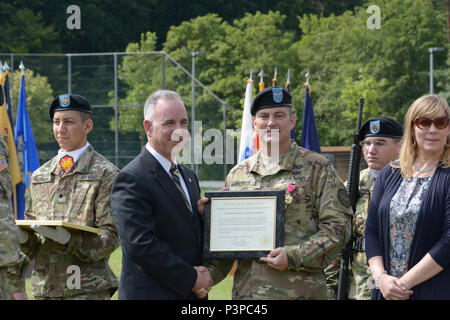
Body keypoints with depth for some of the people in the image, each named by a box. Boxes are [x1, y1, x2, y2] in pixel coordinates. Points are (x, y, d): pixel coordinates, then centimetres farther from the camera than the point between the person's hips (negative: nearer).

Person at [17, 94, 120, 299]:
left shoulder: (105, 174, -1)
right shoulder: (39, 176, 16)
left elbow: (112, 235, -7)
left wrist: (69, 239, -23)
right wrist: (22, 236, -5)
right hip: (44, 286, 5)